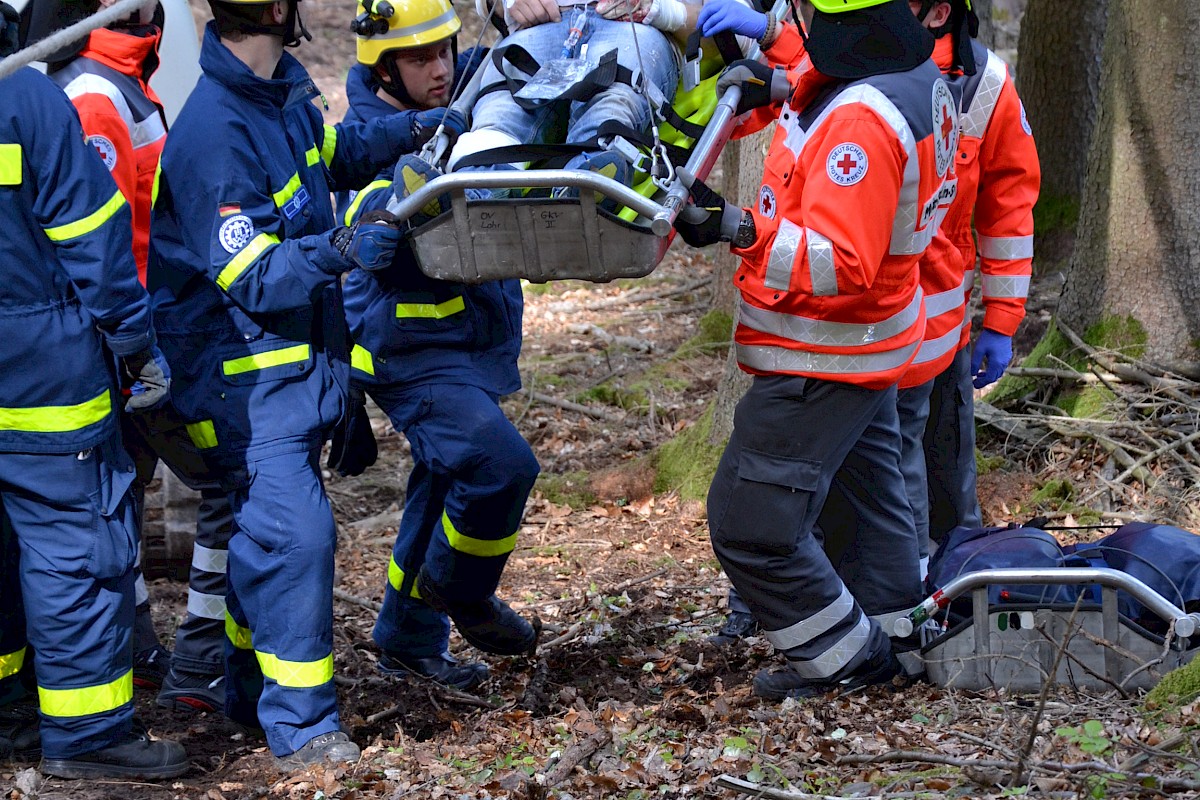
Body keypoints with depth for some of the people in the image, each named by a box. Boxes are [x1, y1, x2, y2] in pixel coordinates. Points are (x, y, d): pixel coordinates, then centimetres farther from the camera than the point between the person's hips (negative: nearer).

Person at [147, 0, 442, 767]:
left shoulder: (281, 88, 4)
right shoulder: (213, 134, -23)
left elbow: (332, 151, 26)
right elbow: (248, 276, -23)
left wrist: (407, 130, 13)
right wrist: (337, 251, -35)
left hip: (301, 355, 9)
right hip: (248, 369, -9)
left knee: (273, 524, 17)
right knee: (293, 530, -13)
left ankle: (253, 689, 32)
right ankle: (298, 719, -3)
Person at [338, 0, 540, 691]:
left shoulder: (459, 103, 4)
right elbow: (372, 223, -35)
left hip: (469, 342, 8)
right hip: (413, 354, -8)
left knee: (446, 490, 17)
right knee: (500, 461, -24)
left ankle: (410, 640, 32)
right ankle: (461, 593, 2)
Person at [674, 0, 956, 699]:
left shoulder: (861, 121, -32)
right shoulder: (914, 69, -2)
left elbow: (840, 264, -35)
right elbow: (828, 71, 23)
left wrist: (739, 228, -43)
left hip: (824, 365, -11)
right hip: (870, 344, 11)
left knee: (749, 522, -2)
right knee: (870, 499, 25)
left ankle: (846, 656, 12)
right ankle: (902, 637, 39)